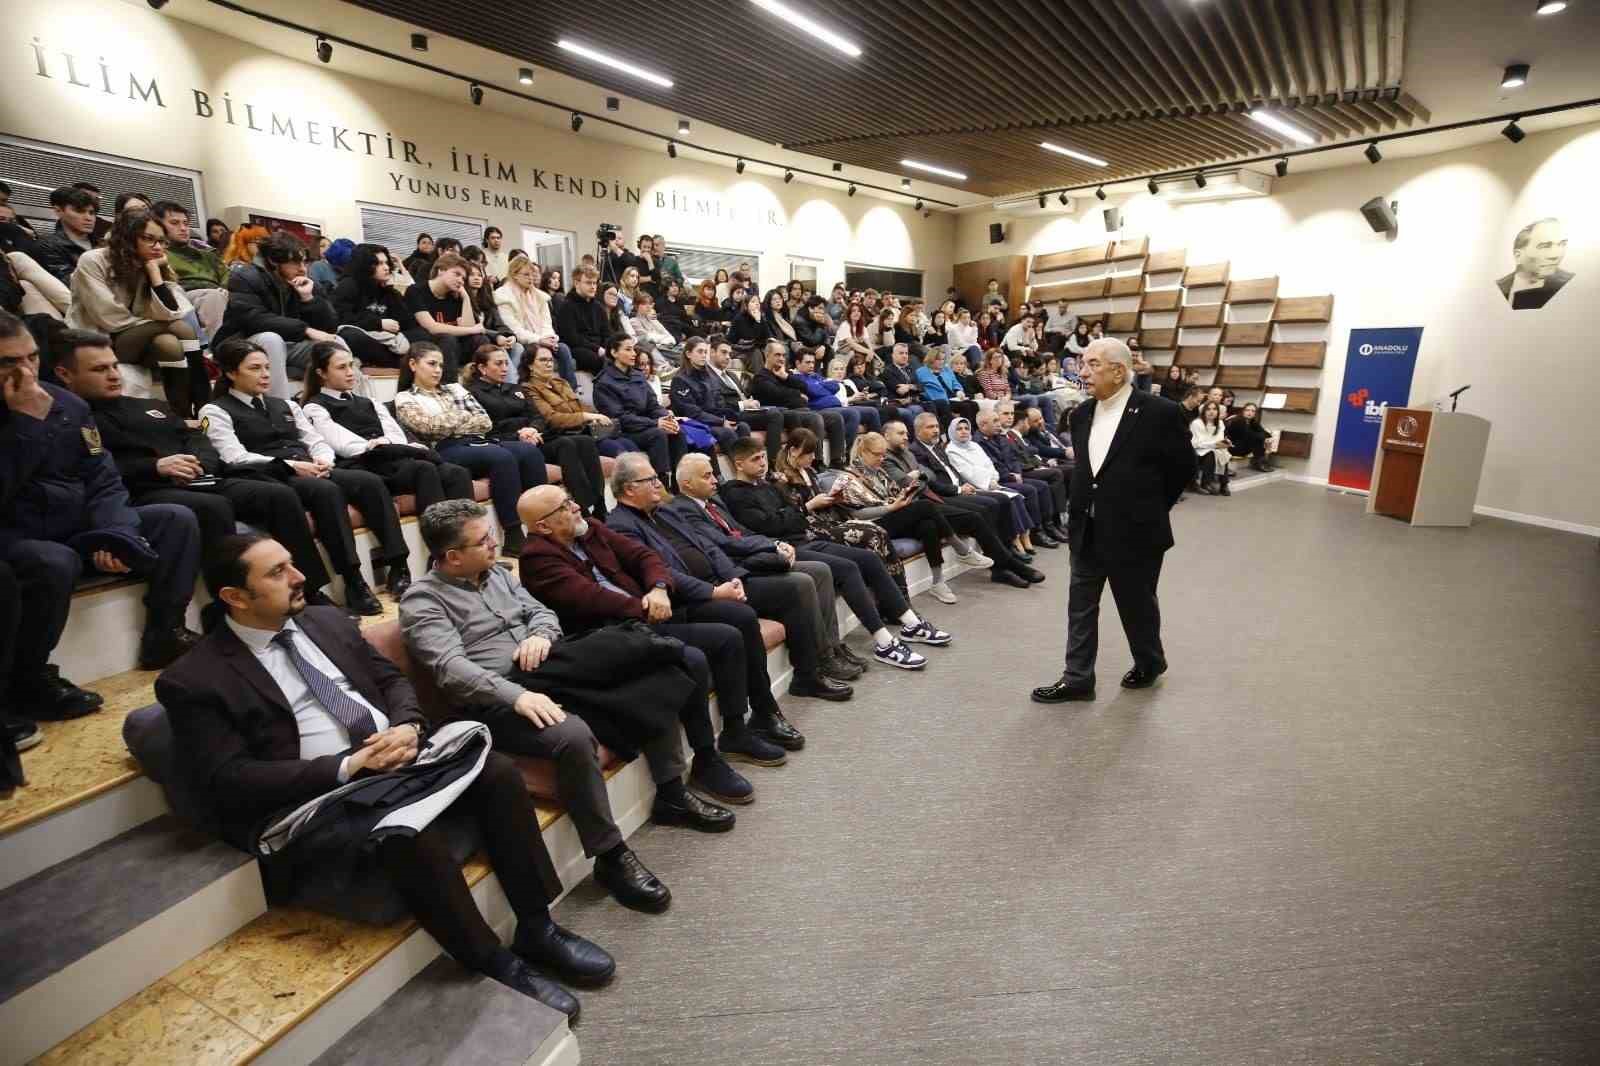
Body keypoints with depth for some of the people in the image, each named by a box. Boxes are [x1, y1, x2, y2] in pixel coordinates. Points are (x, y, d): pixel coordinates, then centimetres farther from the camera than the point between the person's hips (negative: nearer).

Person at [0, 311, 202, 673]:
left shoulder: (68, 404, 5)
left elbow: (103, 481, 2)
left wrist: (116, 536, -13)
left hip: (78, 525, 6)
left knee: (177, 520, -6)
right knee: (56, 563, -37)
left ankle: (164, 634, -2)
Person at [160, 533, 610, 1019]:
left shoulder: (326, 620, 12)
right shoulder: (195, 681, -5)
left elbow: (392, 679, 14)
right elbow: (230, 780, -11)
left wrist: (408, 727, -9)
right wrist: (348, 766, -21)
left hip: (398, 754, 6)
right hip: (317, 795, -6)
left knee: (498, 772, -17)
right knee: (411, 833, -34)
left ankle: (536, 927, -4)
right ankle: (495, 963, -13)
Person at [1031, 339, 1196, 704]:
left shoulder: (1159, 412, -14)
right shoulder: (1081, 414, 4)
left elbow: (1183, 466, -3)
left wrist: (1150, 508, 3)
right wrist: (1085, 510, 11)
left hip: (1135, 532, -5)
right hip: (1087, 530, 5)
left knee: (1137, 604, 13)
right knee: (1080, 604, 7)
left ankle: (1150, 662, 39)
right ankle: (1077, 678, 17)